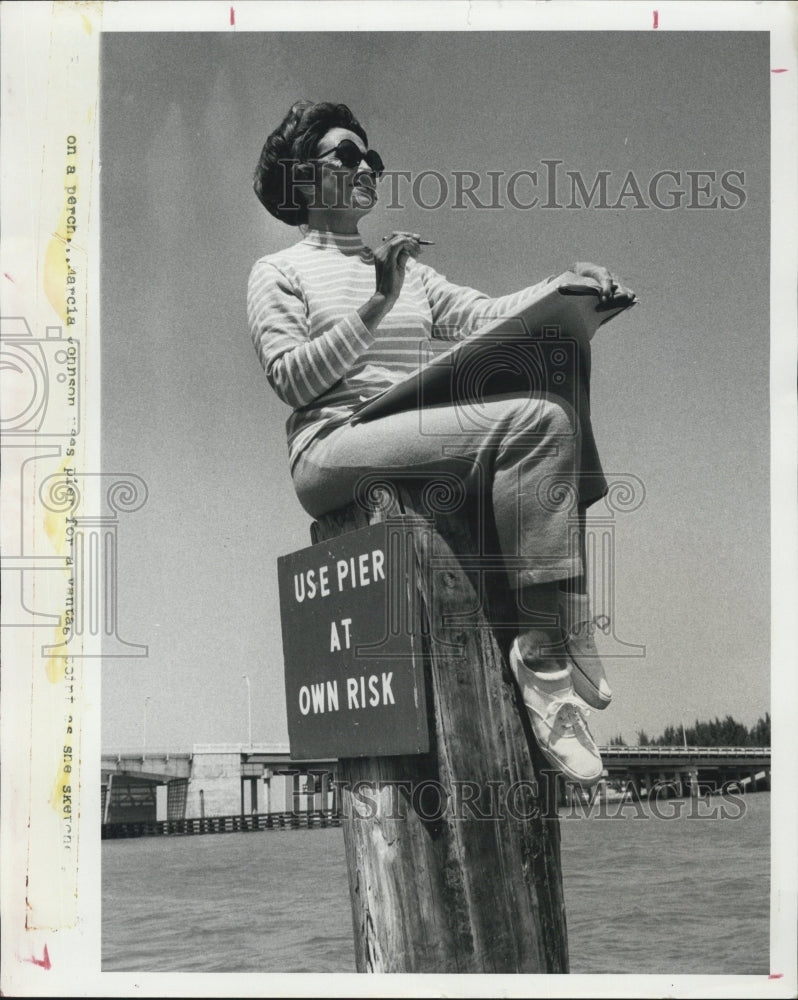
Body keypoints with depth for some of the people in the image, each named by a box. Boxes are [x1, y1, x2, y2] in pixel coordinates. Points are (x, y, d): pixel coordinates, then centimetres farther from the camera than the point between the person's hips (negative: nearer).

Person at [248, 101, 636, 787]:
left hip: (422, 444, 7)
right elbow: (291, 378, -4)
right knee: (535, 421, -29)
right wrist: (376, 307, -12)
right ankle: (548, 647, -32)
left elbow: (482, 314, 13)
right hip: (335, 448, -7)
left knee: (561, 414, -20)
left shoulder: (409, 270, 31)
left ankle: (550, 648, -24)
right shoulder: (278, 273, 12)